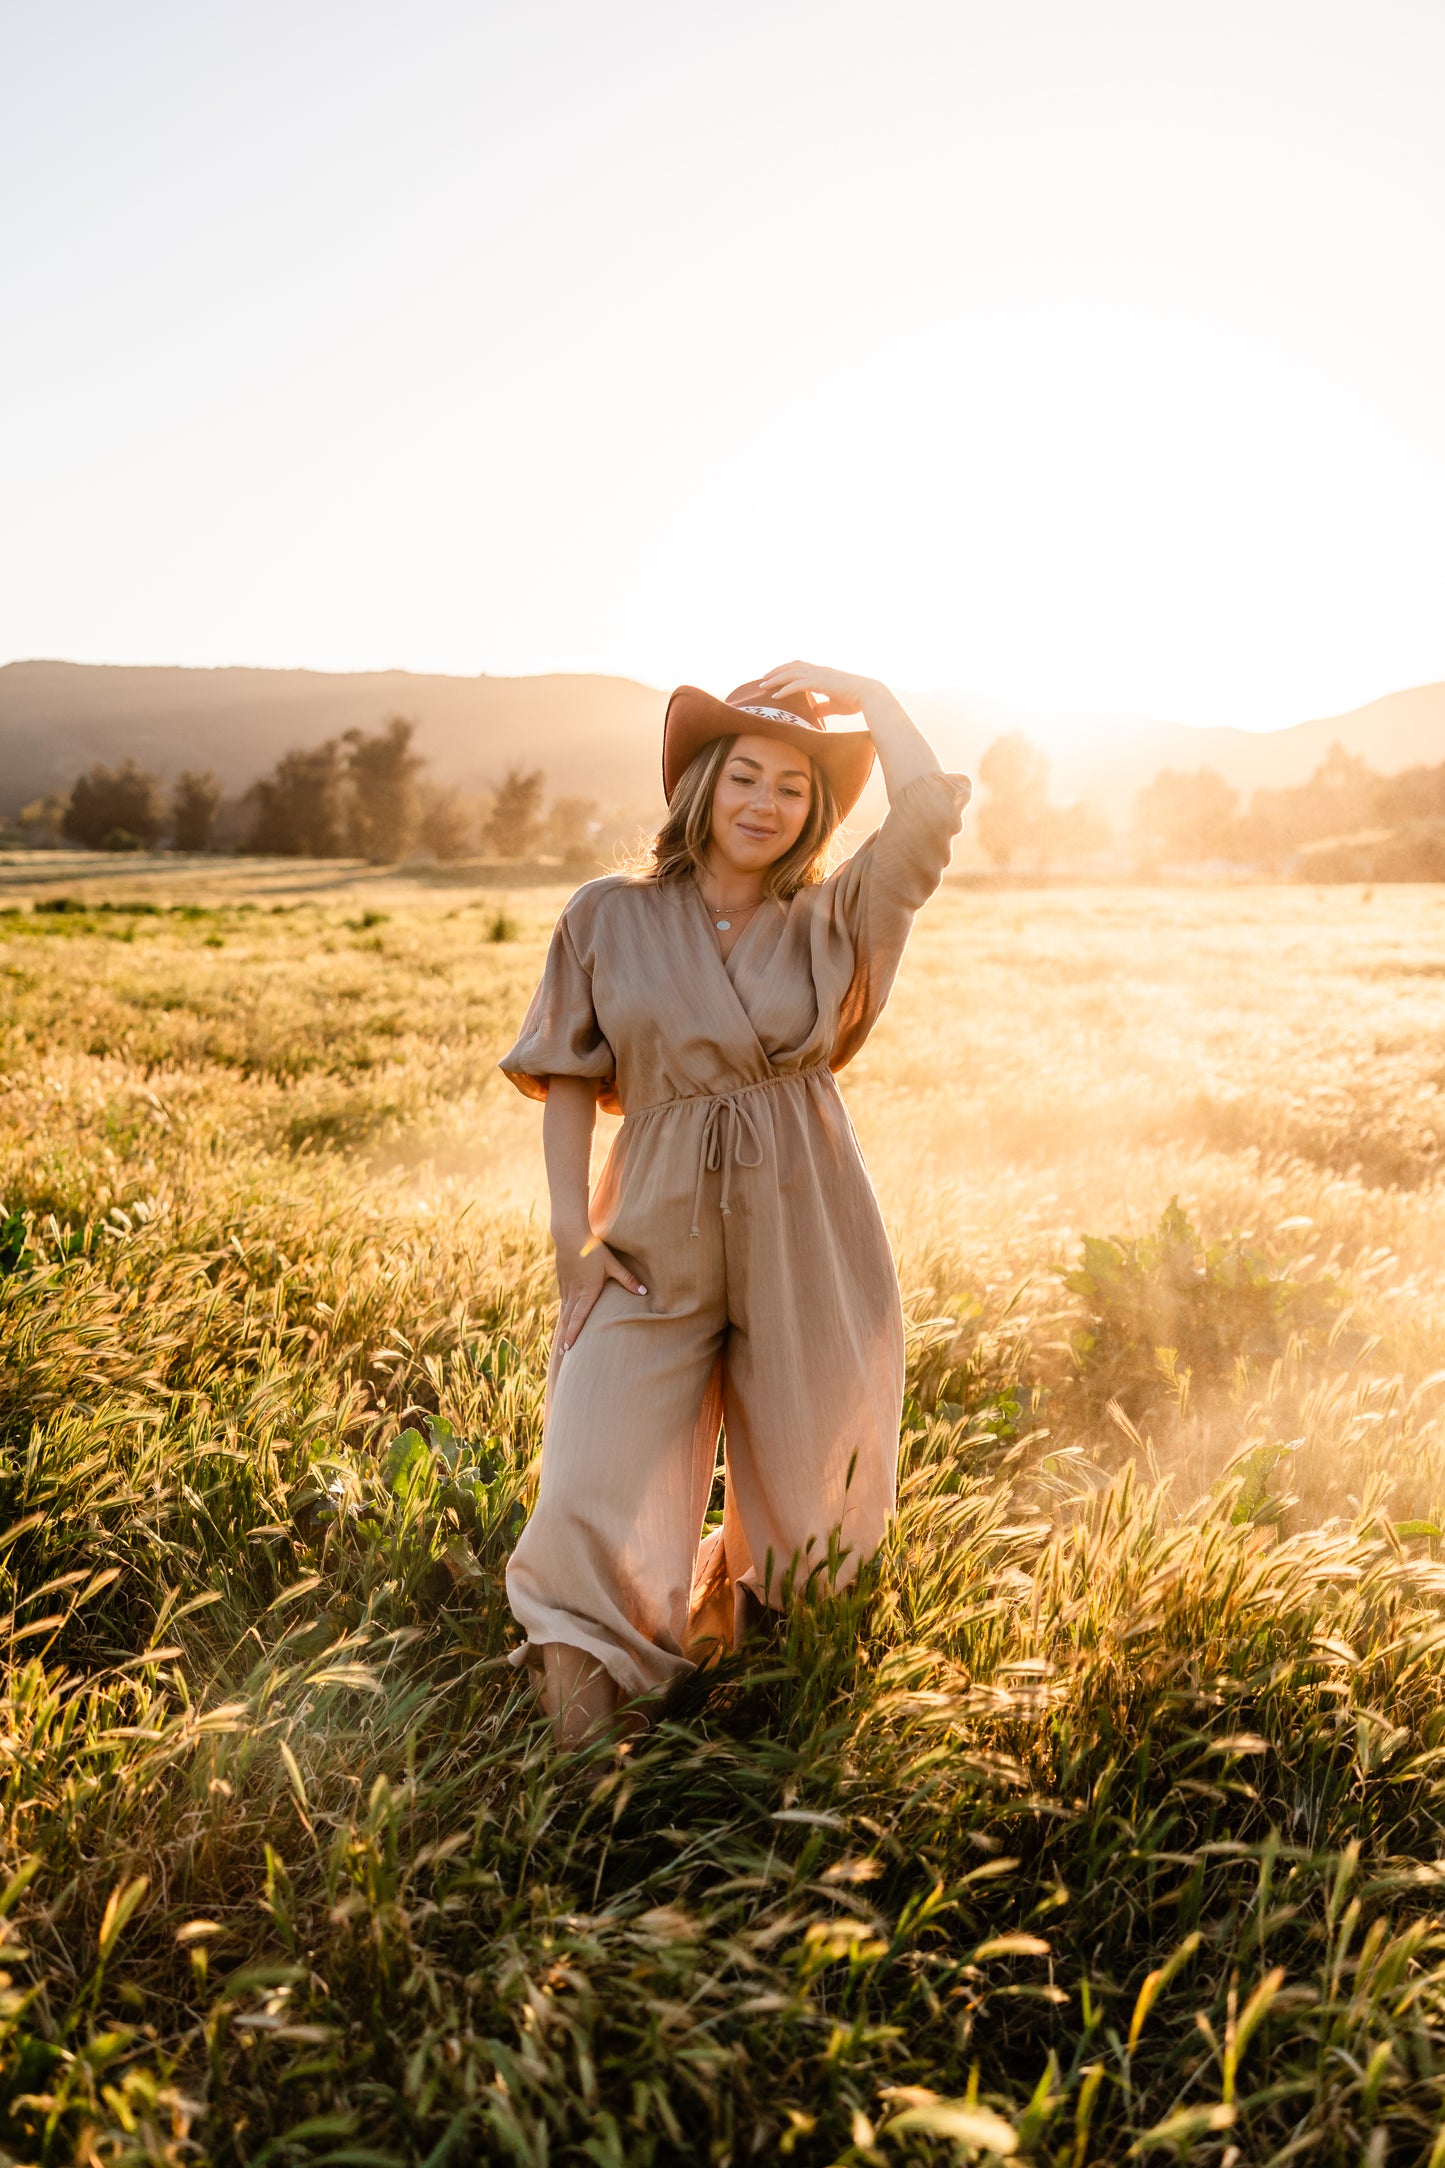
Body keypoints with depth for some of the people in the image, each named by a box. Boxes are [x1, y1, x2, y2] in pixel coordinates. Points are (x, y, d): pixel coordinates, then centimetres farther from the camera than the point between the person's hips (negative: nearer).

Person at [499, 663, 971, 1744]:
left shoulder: (830, 922, 5)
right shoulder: (609, 917, 5)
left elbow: (932, 808, -9)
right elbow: (566, 1077, 6)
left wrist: (859, 692, 1)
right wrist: (572, 1228, -2)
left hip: (804, 1234, 1)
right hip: (658, 1239, -1)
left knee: (810, 1511, 10)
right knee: (600, 1493, -7)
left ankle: (743, 1617, 41)